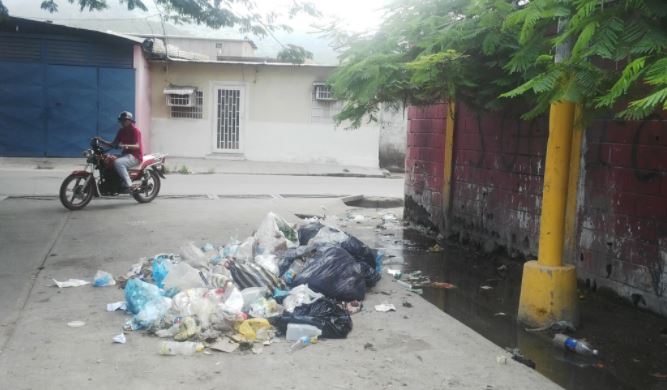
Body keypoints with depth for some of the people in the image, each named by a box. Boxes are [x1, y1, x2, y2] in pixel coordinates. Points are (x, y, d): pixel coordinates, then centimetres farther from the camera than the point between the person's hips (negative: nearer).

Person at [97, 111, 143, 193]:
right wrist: (101, 141, -3)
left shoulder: (135, 130, -10)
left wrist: (126, 146, -39)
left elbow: (137, 146, -22)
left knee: (117, 162, -33)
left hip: (135, 156, -8)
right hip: (126, 154, 8)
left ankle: (129, 185, -32)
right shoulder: (121, 131, 12)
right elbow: (113, 144, 11)